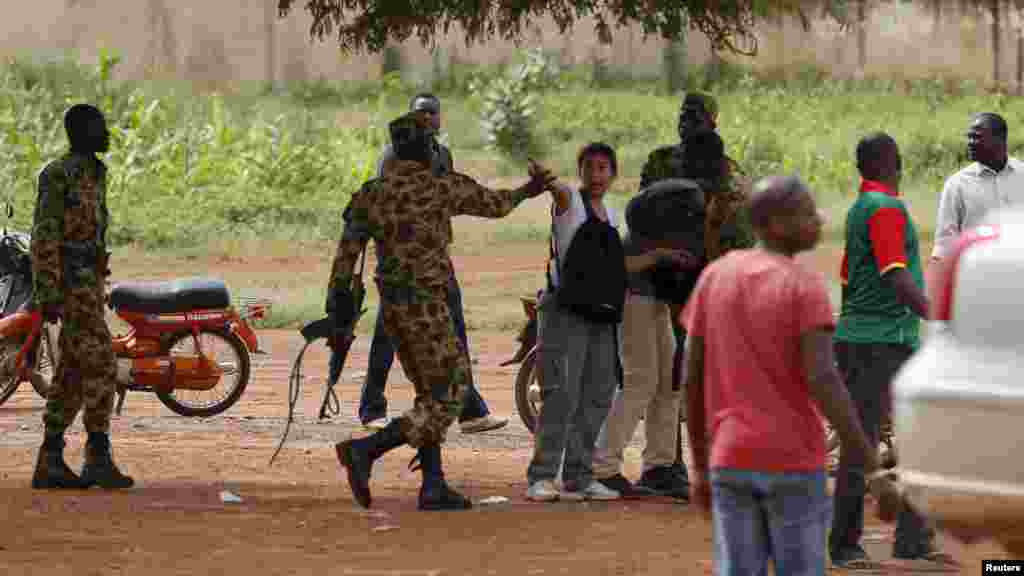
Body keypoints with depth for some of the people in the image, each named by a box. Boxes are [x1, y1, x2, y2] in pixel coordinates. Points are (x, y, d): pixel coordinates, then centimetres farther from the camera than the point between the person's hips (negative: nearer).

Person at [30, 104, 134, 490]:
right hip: (70, 283, -10)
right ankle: (99, 458, -12)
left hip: (88, 283, 10)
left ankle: (50, 463, 8)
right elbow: (44, 237, -18)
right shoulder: (59, 175, -14)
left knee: (73, 373, 8)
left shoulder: (94, 174, 17)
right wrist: (48, 293, -22)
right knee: (101, 367, -12)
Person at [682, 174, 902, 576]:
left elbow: (692, 378, 6)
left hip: (731, 464, 4)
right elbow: (823, 381, -21)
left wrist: (700, 468, 16)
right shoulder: (805, 286, -12)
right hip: (794, 466, -4)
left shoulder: (712, 278, 3)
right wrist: (874, 471, -21)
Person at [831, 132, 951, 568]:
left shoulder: (860, 208, 16)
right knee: (863, 442, -4)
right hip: (877, 345, -10)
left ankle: (912, 540, 11)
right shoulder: (886, 208, -14)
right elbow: (896, 275, -25)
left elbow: (849, 278, 23)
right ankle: (844, 545, 1)